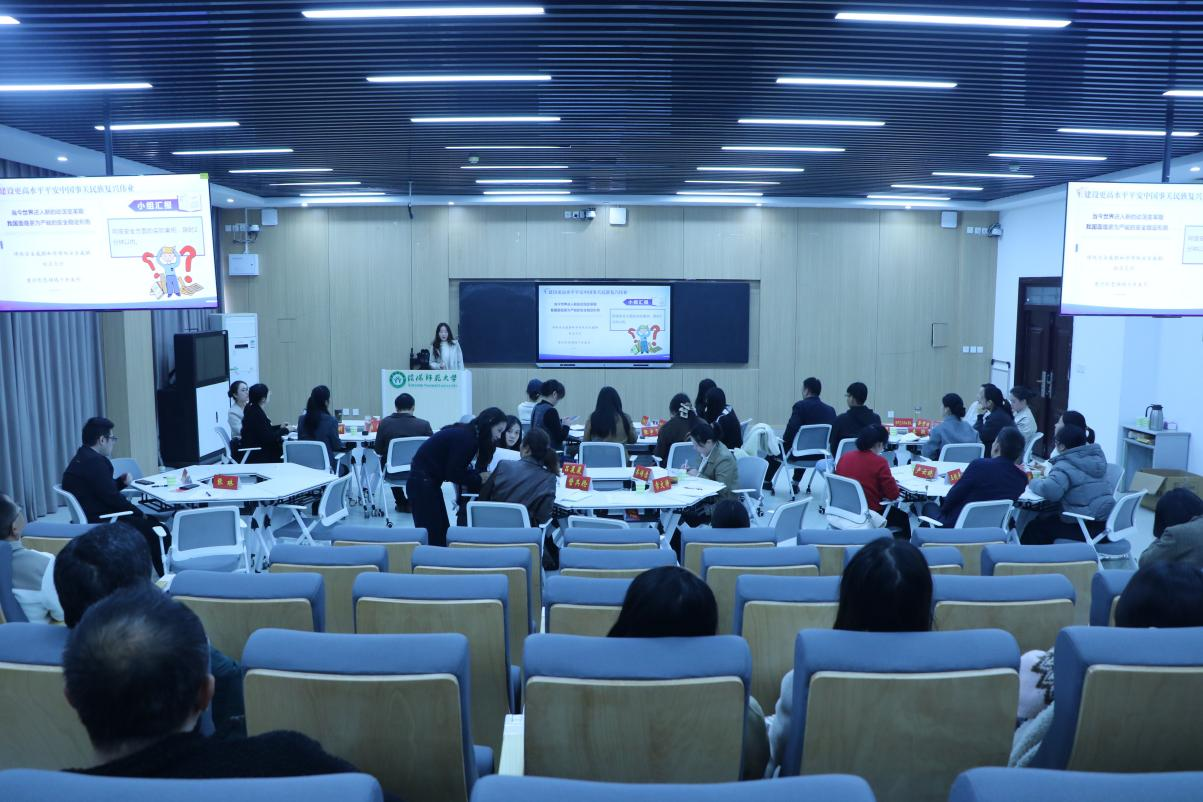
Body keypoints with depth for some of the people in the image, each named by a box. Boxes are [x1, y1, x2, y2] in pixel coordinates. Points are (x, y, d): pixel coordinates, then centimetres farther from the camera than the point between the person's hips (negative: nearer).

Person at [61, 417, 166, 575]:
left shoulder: (81, 458, 12)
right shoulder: (95, 461, -21)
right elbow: (112, 497, -21)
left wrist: (120, 481, 4)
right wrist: (139, 513, -9)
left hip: (91, 517, 11)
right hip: (101, 523, -11)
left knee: (151, 521, 16)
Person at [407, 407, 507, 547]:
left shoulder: (468, 434, 8)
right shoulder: (466, 438, -20)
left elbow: (459, 468, 11)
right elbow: (453, 473, -19)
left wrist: (476, 478, -2)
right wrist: (479, 479, -10)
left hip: (429, 482, 10)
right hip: (422, 483, -10)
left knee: (442, 532, 11)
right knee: (432, 535, -7)